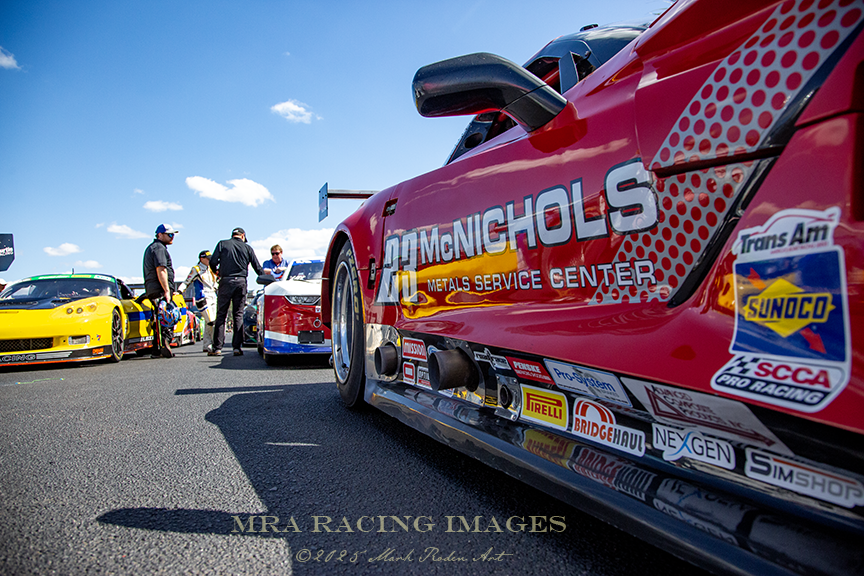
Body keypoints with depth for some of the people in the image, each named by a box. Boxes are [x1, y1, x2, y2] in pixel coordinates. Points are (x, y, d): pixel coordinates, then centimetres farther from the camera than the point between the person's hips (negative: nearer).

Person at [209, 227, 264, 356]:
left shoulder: (222, 244, 7)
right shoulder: (247, 247, 10)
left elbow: (213, 262, -1)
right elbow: (258, 268, 11)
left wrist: (217, 272, 20)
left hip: (226, 281, -1)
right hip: (241, 282, 1)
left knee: (221, 314, 3)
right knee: (238, 315, 6)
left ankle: (217, 348, 0)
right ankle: (237, 347, 1)